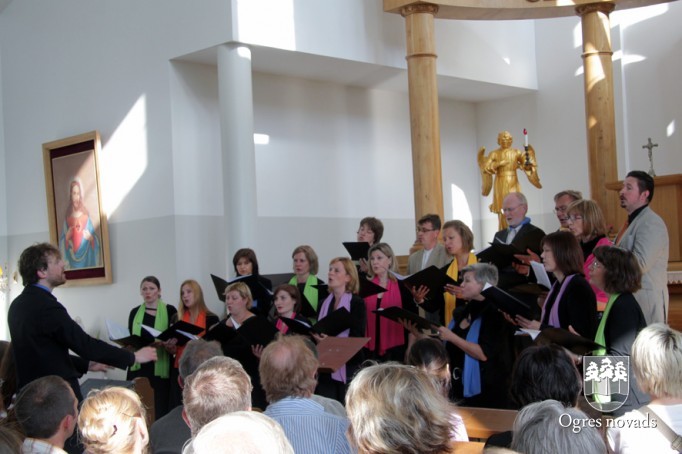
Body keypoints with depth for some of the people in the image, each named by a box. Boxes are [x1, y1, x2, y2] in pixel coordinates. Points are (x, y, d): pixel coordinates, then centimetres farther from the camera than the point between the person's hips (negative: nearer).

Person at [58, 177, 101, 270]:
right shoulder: (67, 219, 4)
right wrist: (66, 238, -14)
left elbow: (95, 241, 2)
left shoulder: (86, 218, 1)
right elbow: (62, 243, 5)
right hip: (71, 260, 1)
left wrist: (91, 237, -17)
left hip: (87, 259, -1)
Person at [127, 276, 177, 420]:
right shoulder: (135, 312, 12)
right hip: (138, 367, 3)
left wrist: (167, 344, -17)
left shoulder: (169, 311, 2)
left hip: (160, 368, -3)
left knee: (159, 409, -5)